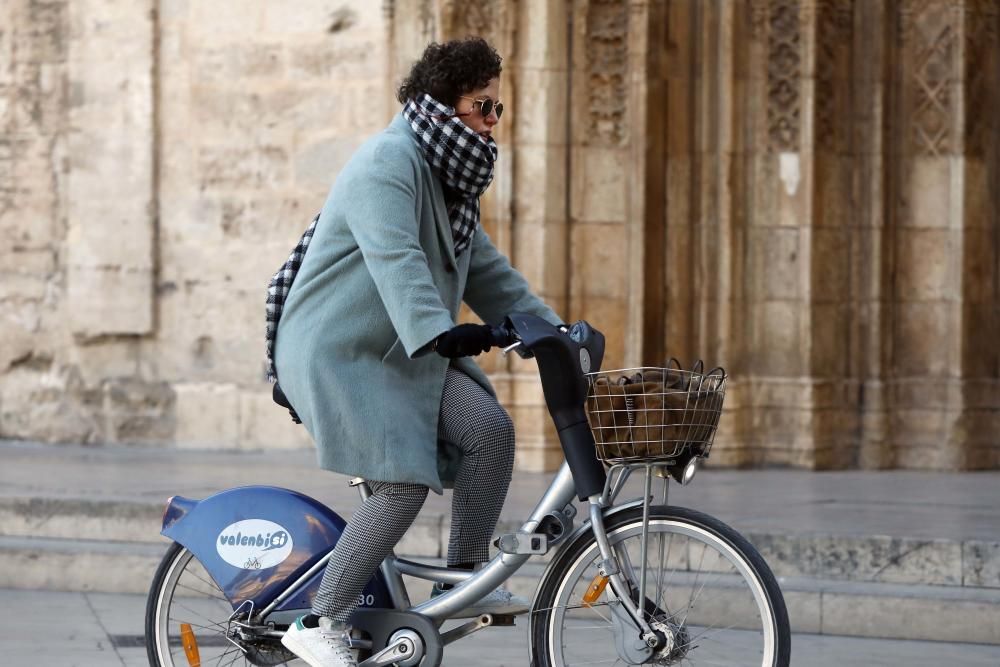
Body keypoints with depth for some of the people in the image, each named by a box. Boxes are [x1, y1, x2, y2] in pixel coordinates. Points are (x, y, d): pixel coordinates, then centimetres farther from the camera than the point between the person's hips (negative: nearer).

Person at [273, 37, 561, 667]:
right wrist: (439, 331, -44)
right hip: (338, 353, -9)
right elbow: (397, 260, -31)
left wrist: (554, 329, 12)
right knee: (404, 486, -19)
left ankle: (465, 580, -1)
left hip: (406, 352, 9)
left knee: (491, 427, -13)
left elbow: (486, 269, 21)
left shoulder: (451, 177, 16)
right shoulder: (389, 162, -17)